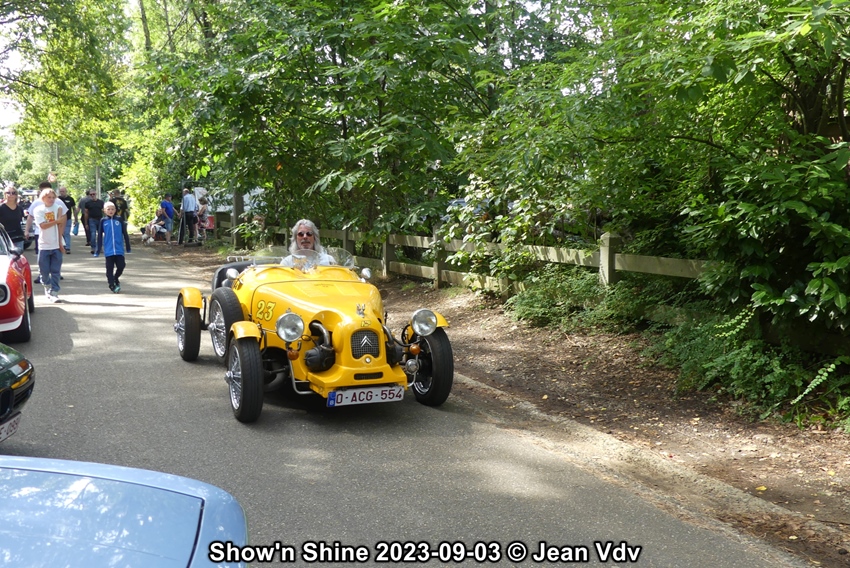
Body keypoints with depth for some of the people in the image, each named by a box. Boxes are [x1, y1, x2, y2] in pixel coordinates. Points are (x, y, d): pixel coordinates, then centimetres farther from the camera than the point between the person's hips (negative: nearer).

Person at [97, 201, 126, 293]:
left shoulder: (119, 220, 3)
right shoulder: (103, 221, 2)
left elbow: (124, 233, 8)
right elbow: (100, 235, 7)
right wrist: (99, 248, 5)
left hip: (119, 249, 0)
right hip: (108, 250, 0)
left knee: (121, 266, -2)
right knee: (110, 268, 2)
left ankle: (115, 279, 25)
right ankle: (112, 285, 12)